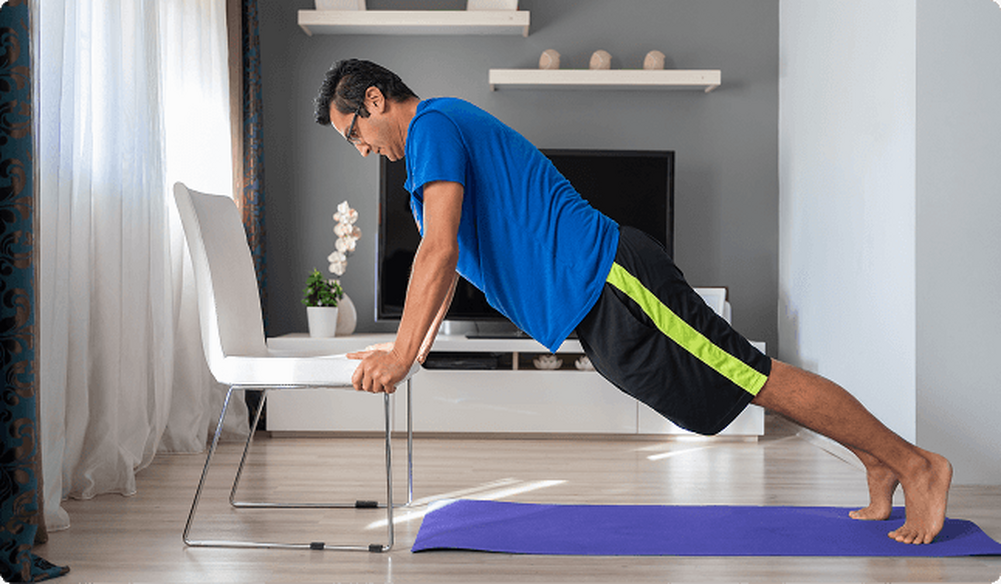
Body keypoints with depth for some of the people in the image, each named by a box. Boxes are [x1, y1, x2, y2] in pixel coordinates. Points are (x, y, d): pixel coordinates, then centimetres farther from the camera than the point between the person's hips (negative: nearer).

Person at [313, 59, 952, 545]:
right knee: (751, 380, 14)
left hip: (607, 284, -10)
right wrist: (413, 341, 22)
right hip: (602, 307, 10)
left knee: (758, 378, -5)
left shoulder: (432, 124, -9)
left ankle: (916, 463, 3)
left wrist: (402, 355, -19)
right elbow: (448, 257, 29)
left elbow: (440, 251, -20)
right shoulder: (442, 132, 22)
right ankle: (878, 461, 23)